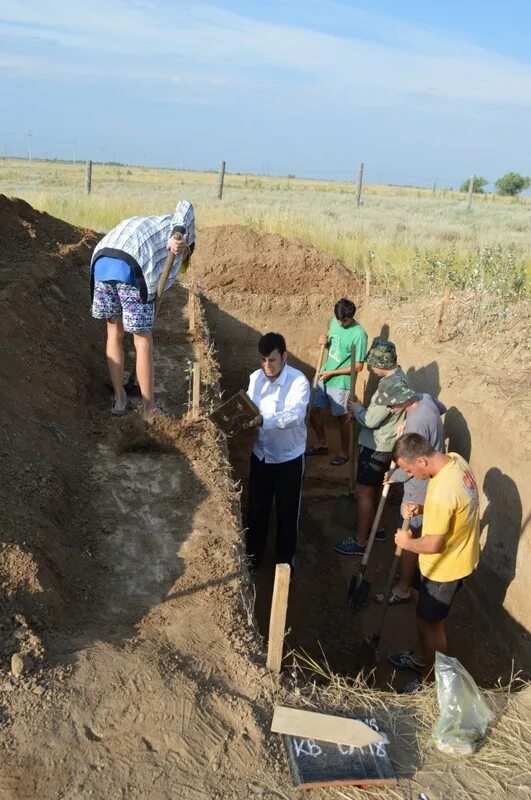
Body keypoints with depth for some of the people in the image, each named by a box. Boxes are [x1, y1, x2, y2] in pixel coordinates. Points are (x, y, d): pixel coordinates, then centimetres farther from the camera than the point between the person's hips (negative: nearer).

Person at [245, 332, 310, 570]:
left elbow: (295, 415, -35)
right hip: (261, 453, 5)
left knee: (287, 511, 12)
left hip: (289, 457, -4)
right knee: (257, 507, 18)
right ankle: (253, 553, 39)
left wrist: (263, 421, -48)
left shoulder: (299, 381, -22)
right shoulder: (256, 378, -3)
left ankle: (285, 558, 32)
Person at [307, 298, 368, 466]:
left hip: (341, 383, -7)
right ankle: (322, 444, 33)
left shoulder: (359, 334, -21)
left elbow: (358, 366, -19)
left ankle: (344, 452, 25)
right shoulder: (335, 322, 0)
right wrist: (325, 340, -7)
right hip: (325, 378, 7)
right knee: (314, 411, 14)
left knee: (342, 418, 7)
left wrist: (331, 373, -17)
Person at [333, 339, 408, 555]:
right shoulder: (397, 376, 4)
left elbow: (370, 420, -24)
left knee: (363, 492, 0)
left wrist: (357, 409, -6)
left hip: (376, 447, -10)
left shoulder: (390, 385, -29)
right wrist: (362, 411, 2)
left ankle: (360, 542, 10)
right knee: (375, 488, 24)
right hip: (382, 445, 10)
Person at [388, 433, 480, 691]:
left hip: (446, 566, -9)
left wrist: (407, 542, -9)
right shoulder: (455, 460, -9)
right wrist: (421, 509, -4)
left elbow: (433, 545, -28)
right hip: (456, 552, 9)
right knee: (421, 603, 26)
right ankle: (420, 657, 47)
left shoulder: (442, 492, -38)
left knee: (430, 621, 11)